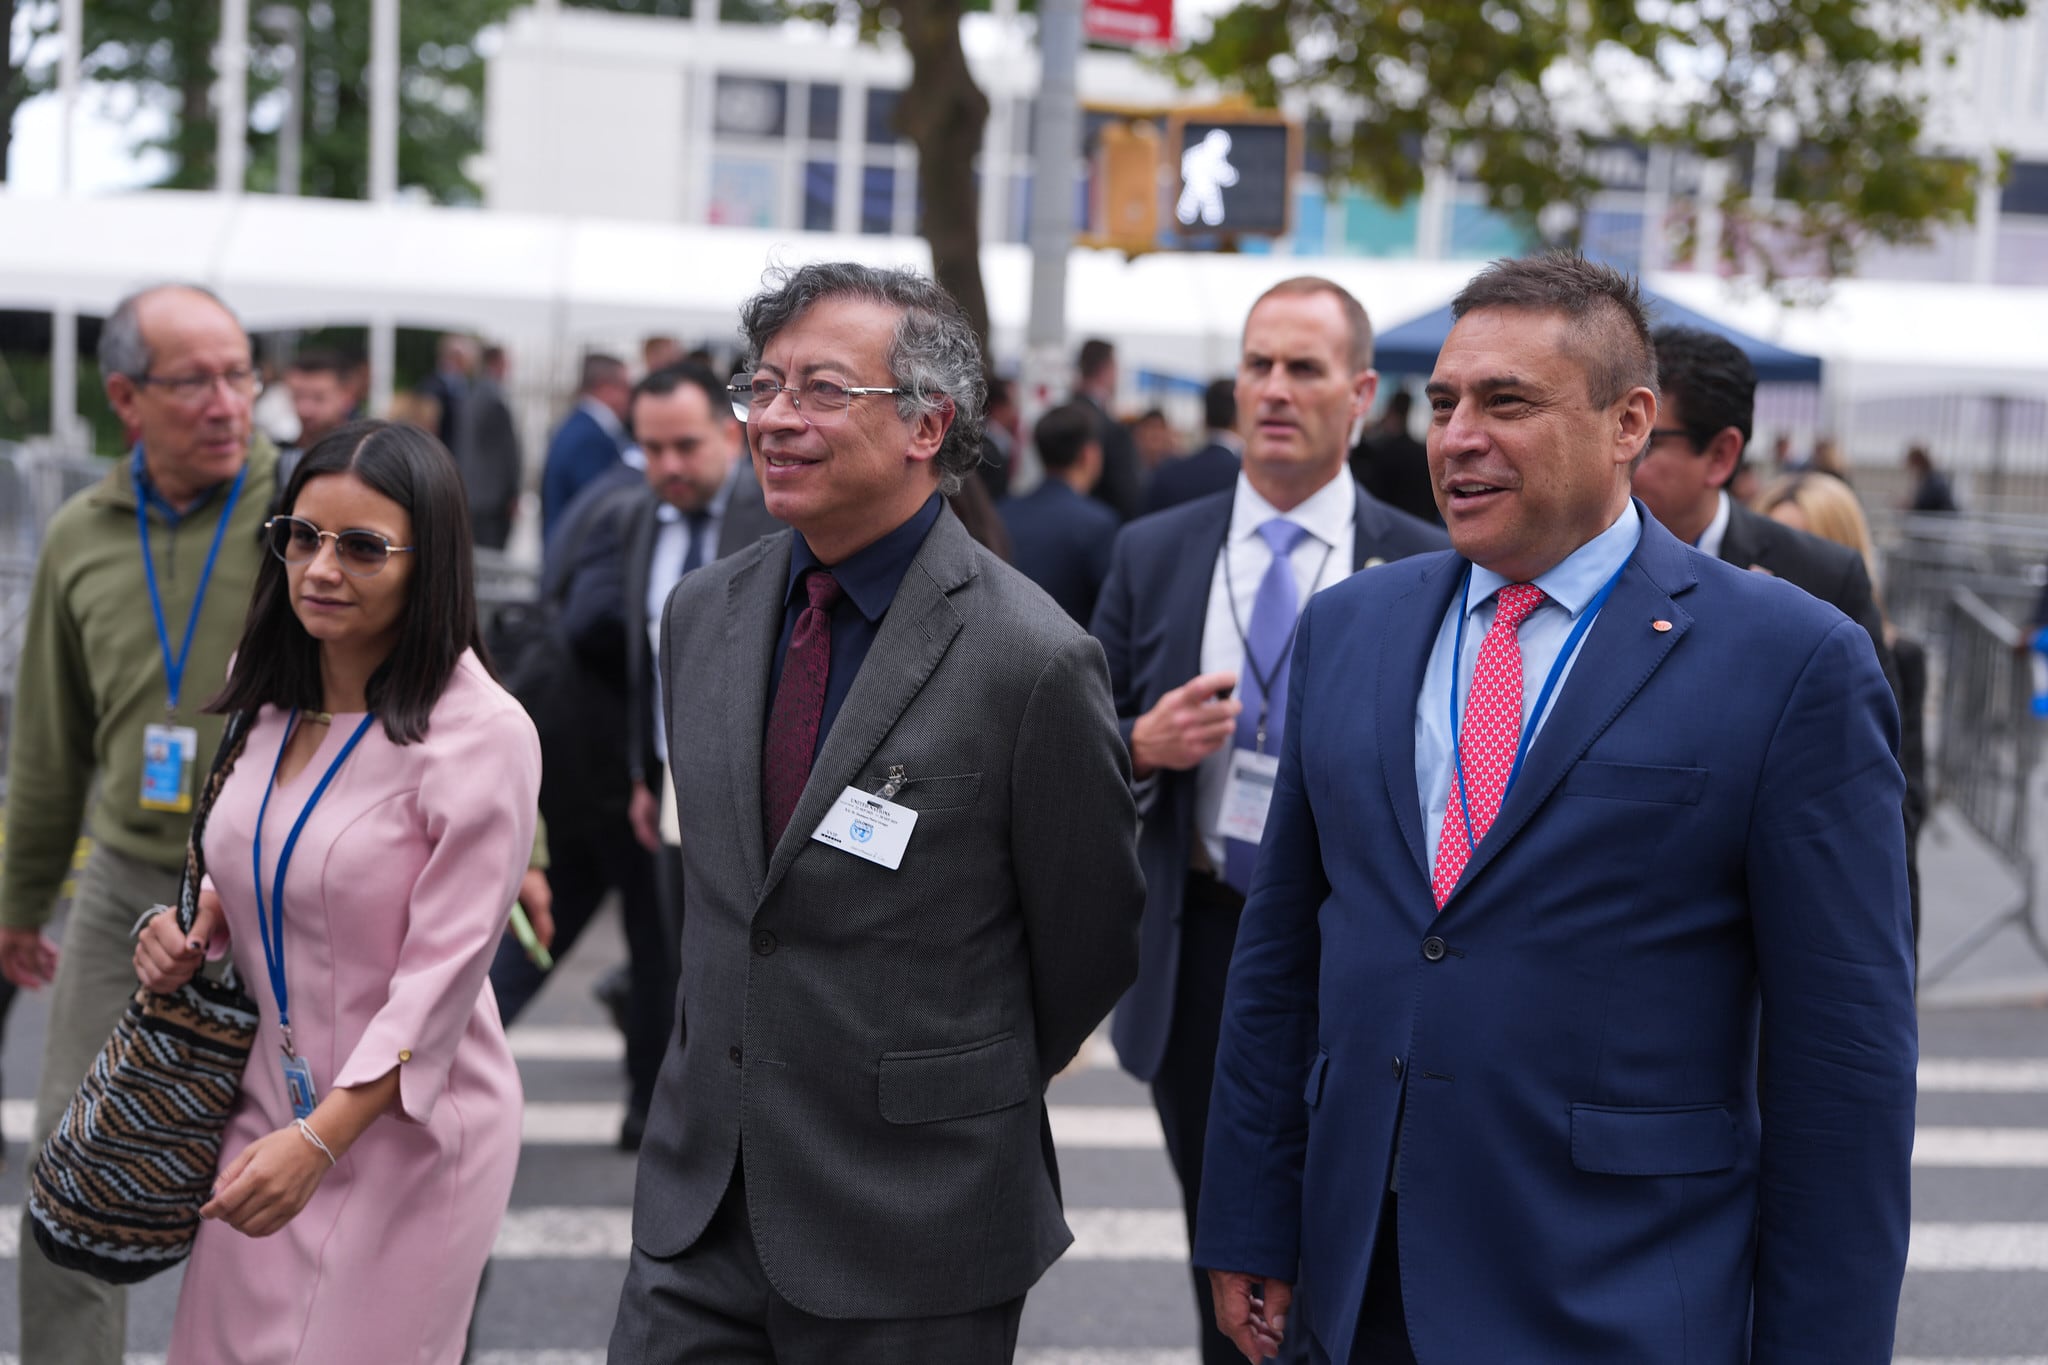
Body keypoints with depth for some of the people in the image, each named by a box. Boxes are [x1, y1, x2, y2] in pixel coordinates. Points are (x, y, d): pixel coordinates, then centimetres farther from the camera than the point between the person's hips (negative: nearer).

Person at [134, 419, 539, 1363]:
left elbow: (443, 974, -18)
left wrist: (321, 1139, -23)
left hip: (406, 1128, -6)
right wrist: (197, 924, 1)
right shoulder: (266, 694, 6)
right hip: (261, 1103, 6)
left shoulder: (482, 734, -18)